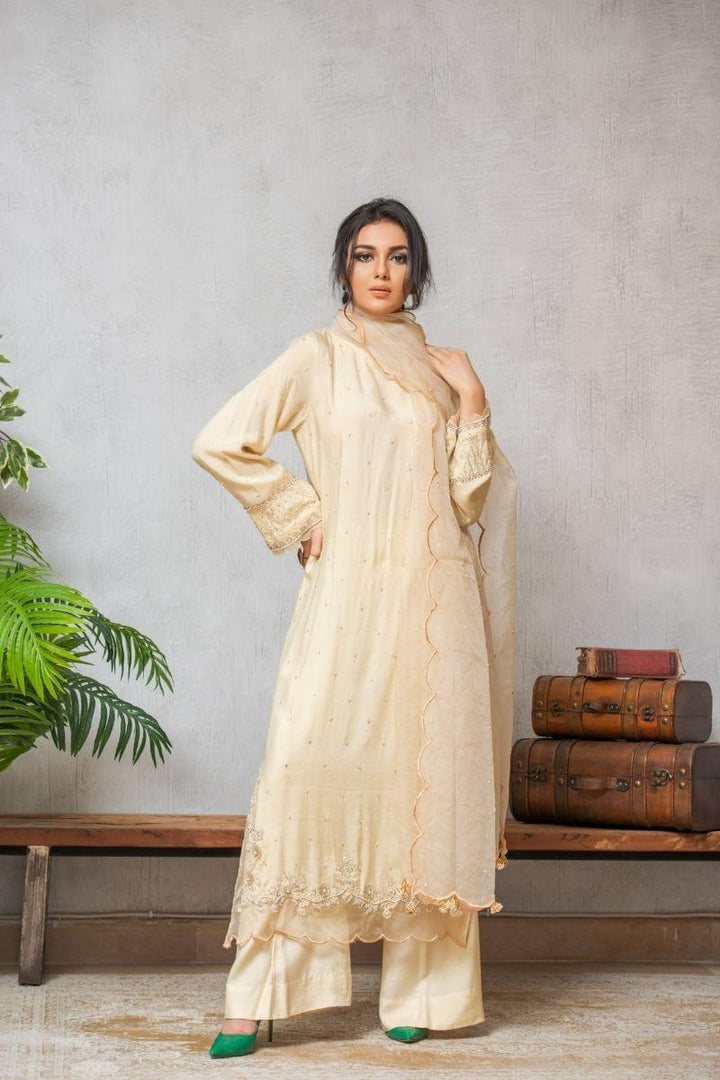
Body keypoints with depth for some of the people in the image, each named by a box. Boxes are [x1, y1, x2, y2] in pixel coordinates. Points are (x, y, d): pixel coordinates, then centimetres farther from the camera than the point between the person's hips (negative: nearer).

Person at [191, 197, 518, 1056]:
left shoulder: (439, 370, 15)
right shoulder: (319, 357, 6)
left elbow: (467, 502, 9)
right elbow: (220, 443, -4)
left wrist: (472, 405, -1)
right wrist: (303, 518, -1)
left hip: (434, 600, 3)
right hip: (349, 596, -3)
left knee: (426, 778, 0)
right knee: (312, 768, -11)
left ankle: (418, 990, 8)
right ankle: (258, 996, -8)